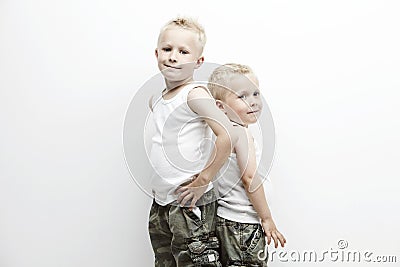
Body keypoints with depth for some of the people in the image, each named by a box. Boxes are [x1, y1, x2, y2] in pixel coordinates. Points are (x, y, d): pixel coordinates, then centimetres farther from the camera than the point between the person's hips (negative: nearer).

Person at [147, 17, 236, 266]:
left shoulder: (195, 94, -14)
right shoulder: (156, 100, 9)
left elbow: (228, 135, -25)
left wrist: (203, 180, -20)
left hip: (190, 202, -8)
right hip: (160, 202, 8)